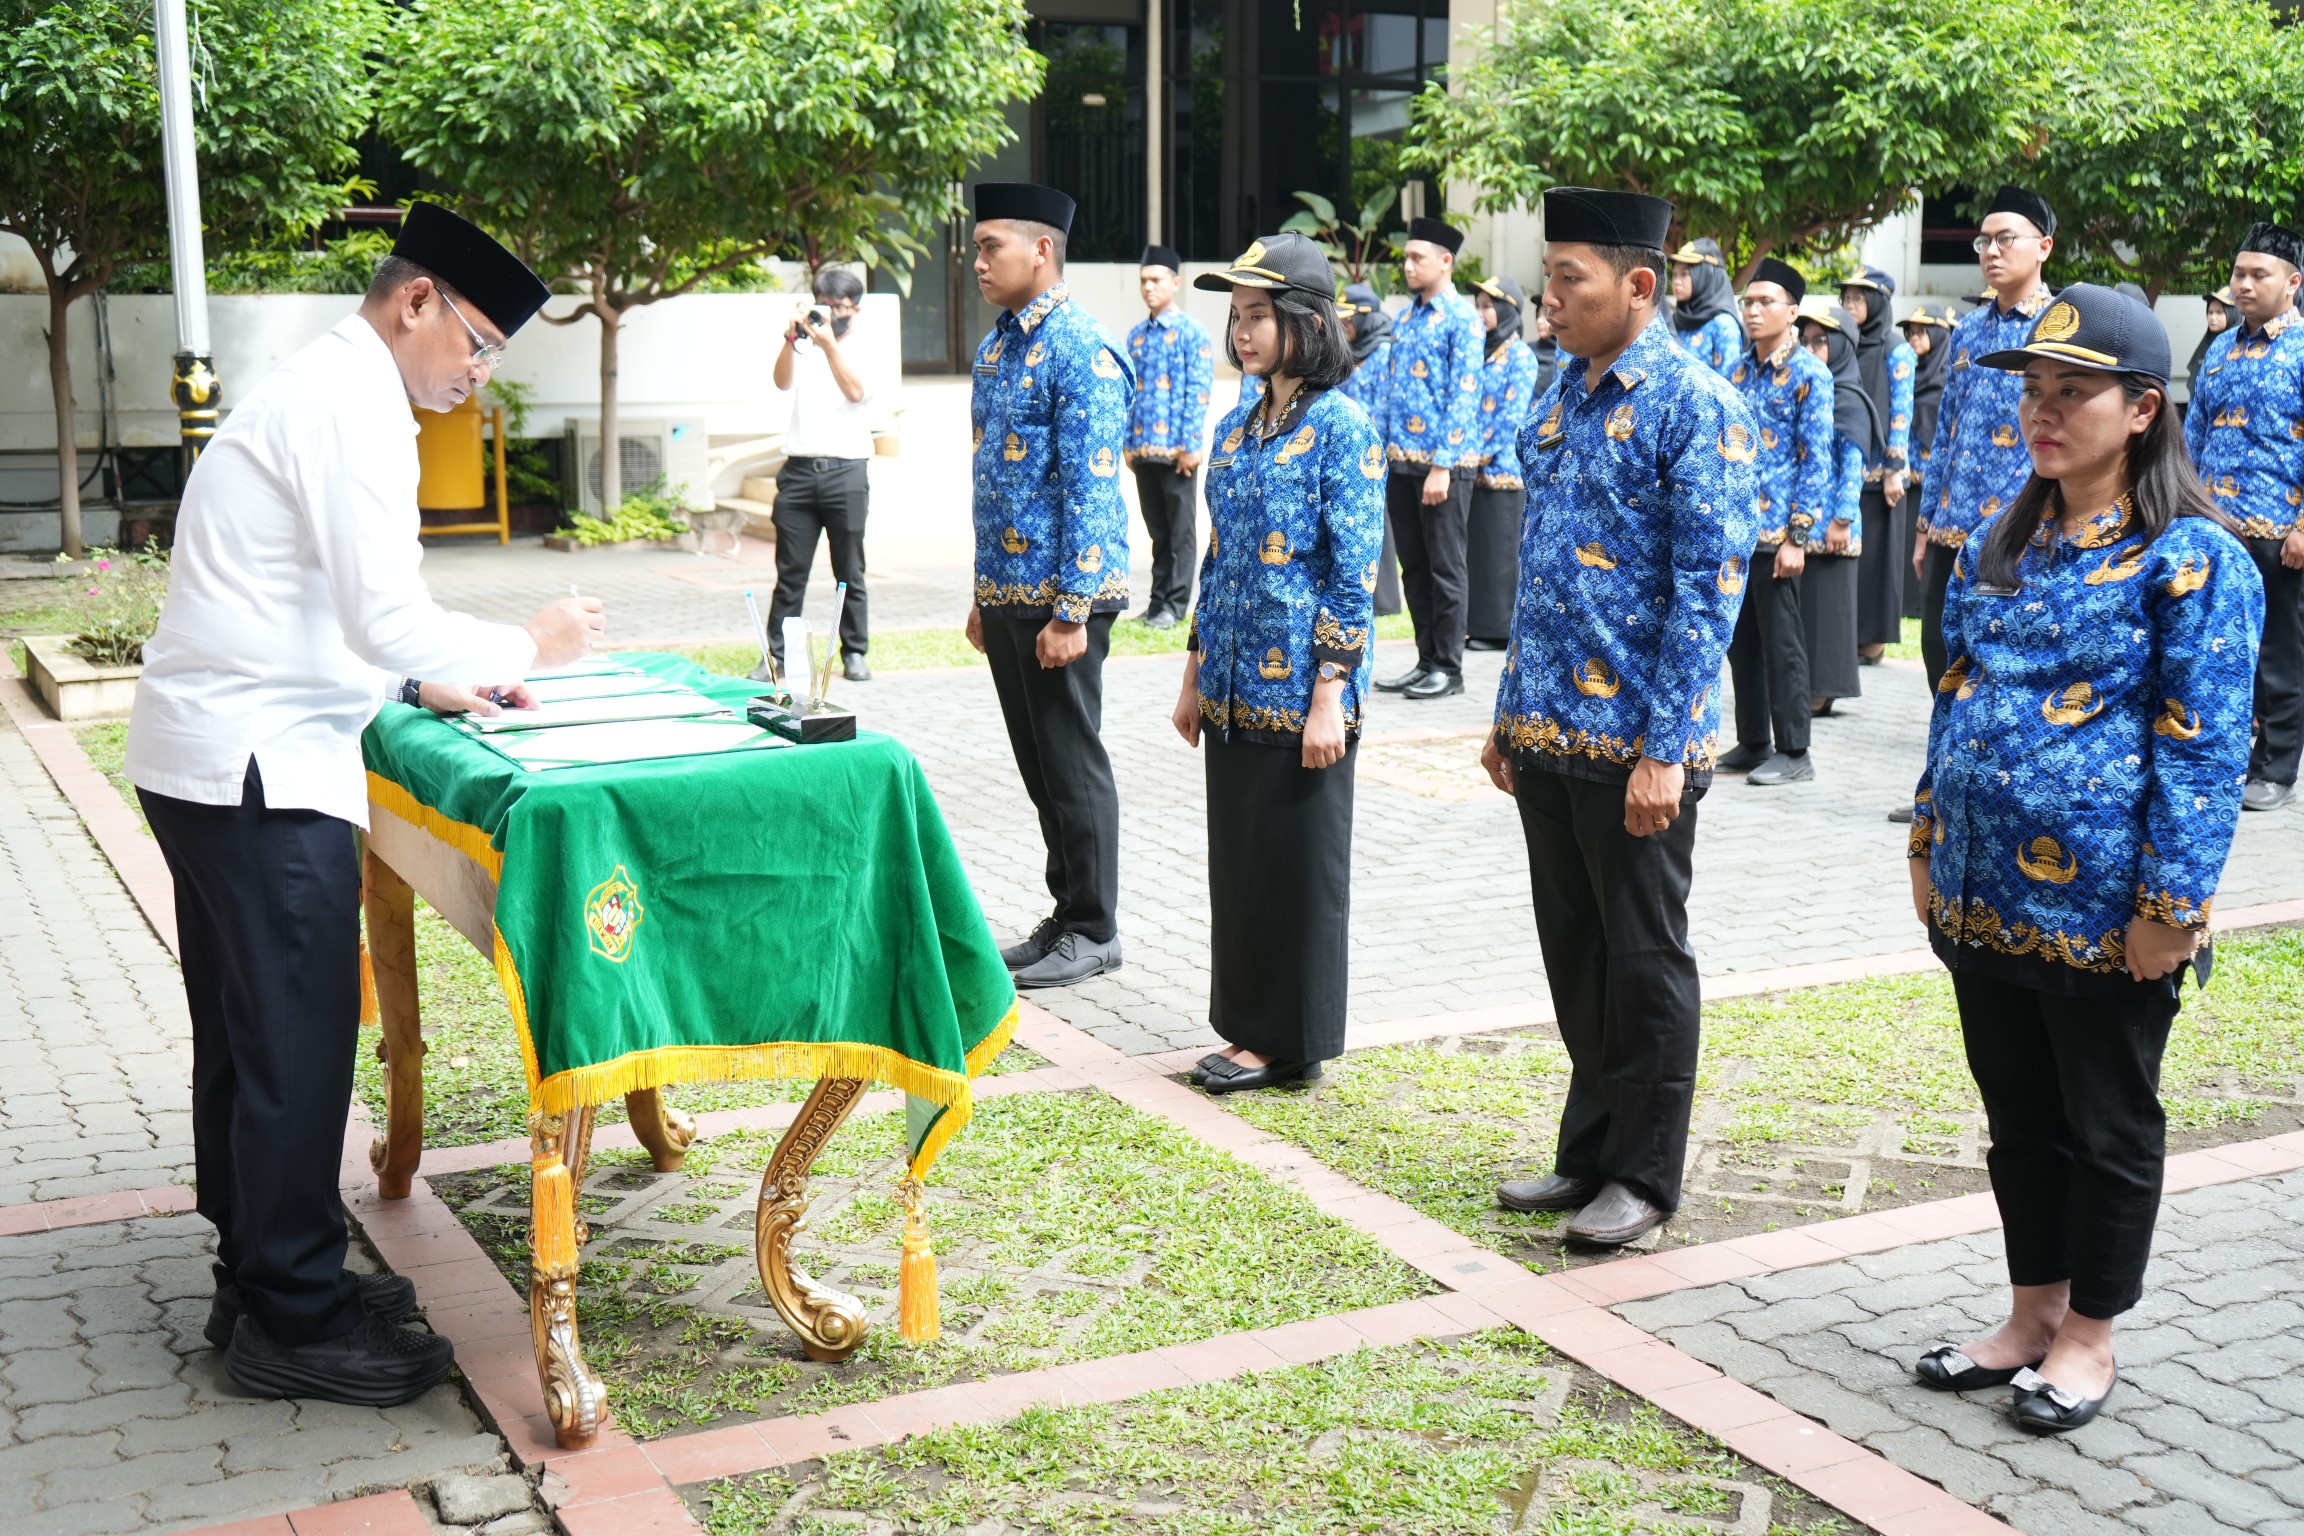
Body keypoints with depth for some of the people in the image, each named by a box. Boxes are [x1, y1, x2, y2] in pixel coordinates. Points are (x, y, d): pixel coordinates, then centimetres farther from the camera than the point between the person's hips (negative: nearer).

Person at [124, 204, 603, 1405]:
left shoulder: (317, 388, 18)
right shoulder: (355, 404, -15)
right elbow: (388, 617, -21)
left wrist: (421, 685, 17)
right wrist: (524, 650, -7)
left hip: (204, 752, 11)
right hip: (259, 766, -11)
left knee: (246, 1035, 16)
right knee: (299, 1037, -4)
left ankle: (258, 1278, 28)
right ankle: (294, 1322, 5)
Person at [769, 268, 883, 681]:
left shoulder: (864, 352, 8)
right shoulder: (805, 349, 15)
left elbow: (855, 391, -10)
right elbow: (783, 382, -2)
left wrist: (829, 343, -20)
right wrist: (791, 340, -18)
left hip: (845, 472, -2)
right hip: (798, 470, 2)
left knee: (849, 572, 3)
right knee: (790, 571, 2)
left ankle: (855, 653, 10)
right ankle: (776, 654, 4)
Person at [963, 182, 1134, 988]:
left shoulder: (1080, 352, -15)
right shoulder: (994, 347, 13)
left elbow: (1091, 488, -19)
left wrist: (1071, 612, -21)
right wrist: (984, 596, 18)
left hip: (1058, 597, -9)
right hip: (1007, 594, 9)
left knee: (1074, 768, 1)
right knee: (1039, 767, 15)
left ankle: (1093, 932, 12)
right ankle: (1066, 915, 26)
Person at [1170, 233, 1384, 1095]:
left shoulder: (1341, 428, -11)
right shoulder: (1236, 429, 11)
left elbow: (1355, 573, -14)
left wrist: (1329, 697, -18)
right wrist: (1194, 675, 15)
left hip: (1300, 691, -7)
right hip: (1235, 690, 8)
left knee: (1299, 867, 2)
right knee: (1238, 860, 13)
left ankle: (1290, 1043, 14)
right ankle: (1249, 1026, 24)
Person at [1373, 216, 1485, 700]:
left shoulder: (1462, 319, -8)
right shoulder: (1405, 320, 14)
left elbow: (1464, 395, -14)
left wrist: (1442, 466, -19)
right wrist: (1382, 451, 13)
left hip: (1444, 462, -7)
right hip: (1401, 462, 7)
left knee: (1445, 569, 0)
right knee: (1414, 568, 11)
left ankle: (1449, 668, 7)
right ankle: (1426, 660, 19)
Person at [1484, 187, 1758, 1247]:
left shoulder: (1696, 406, -13)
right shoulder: (1564, 395, 10)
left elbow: (1708, 591, -16)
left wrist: (1664, 751, -19)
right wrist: (1511, 711, 15)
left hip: (1636, 741, -7)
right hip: (1549, 731, 7)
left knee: (1644, 961, 6)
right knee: (1572, 950, 16)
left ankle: (1644, 1177, 20)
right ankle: (1591, 1151, 31)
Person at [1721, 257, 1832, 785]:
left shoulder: (1809, 374, -8)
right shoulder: (1739, 371, 11)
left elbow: (1816, 460, -11)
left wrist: (1797, 536, -16)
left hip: (1775, 531, -7)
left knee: (1781, 643, -1)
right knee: (1741, 641, 11)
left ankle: (1793, 753, 6)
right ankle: (1752, 744, 21)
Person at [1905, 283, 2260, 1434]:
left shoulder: (2193, 559, -12)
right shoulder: (1999, 543, 8)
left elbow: (2202, 746, -13)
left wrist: (2170, 904, -16)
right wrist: (1929, 844, 14)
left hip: (2106, 908, -6)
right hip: (1984, 895, 6)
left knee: (2108, 1128, 11)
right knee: (2020, 1119, 18)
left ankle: (2090, 1336, 26)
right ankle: (2033, 1315, 34)